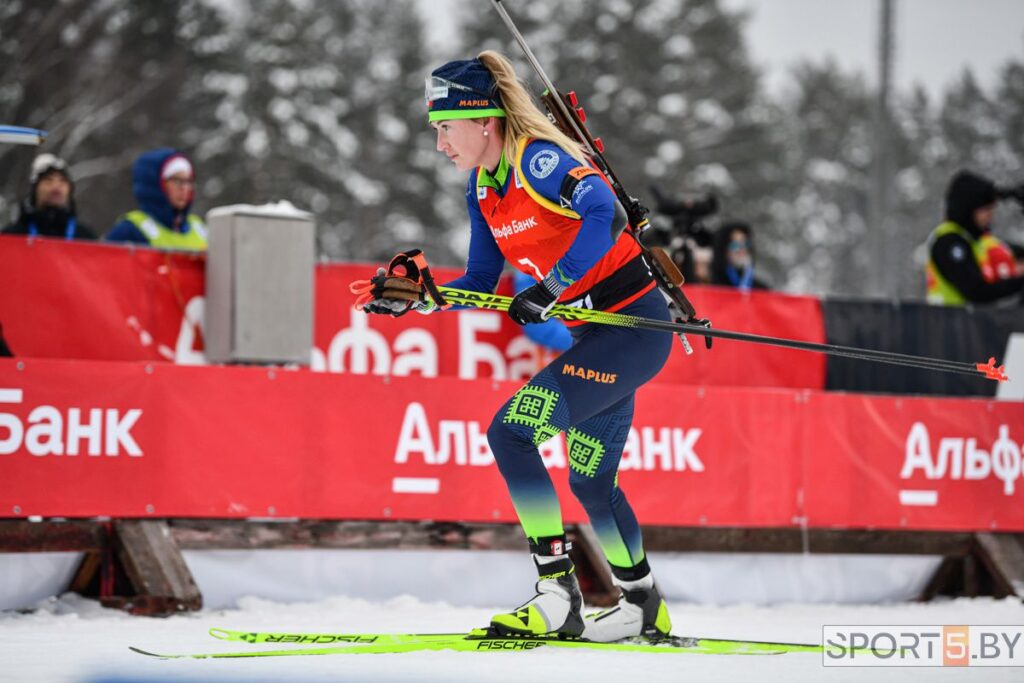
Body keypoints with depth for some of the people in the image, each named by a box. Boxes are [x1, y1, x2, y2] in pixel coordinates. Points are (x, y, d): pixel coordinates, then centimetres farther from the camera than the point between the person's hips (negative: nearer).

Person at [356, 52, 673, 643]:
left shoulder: (538, 160, -18)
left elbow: (604, 216, -34)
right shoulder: (483, 189, 9)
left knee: (510, 432, -17)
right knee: (591, 480, 15)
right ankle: (643, 607, 31)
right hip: (596, 335, 9)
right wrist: (416, 298, 3)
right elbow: (482, 282, 16)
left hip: (635, 326, -9)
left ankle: (558, 596, -14)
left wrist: (550, 289, -37)